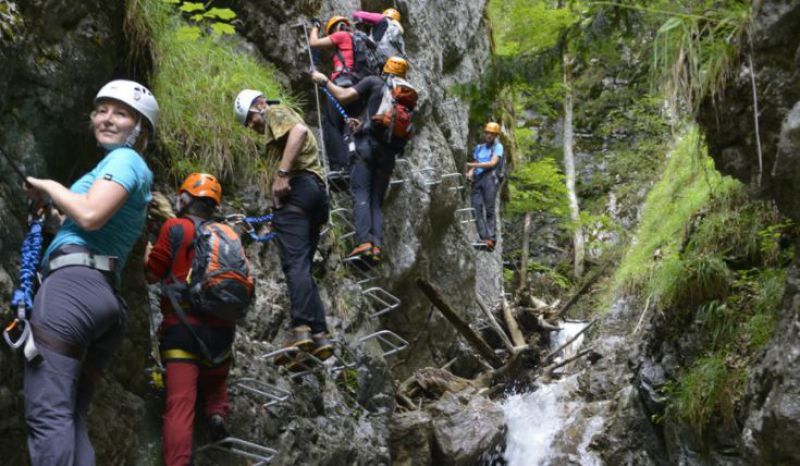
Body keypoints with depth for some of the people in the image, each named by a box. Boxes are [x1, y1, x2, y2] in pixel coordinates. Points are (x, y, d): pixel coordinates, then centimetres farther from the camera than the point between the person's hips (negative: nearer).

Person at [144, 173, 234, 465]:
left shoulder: (174, 228, -1)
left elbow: (151, 276, 4)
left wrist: (147, 252, 23)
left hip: (184, 328, -4)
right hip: (222, 329, 4)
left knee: (180, 405, -8)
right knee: (215, 382, 29)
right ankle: (217, 413, 2)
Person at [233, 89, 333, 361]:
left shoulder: (276, 113, 9)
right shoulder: (283, 123, 36)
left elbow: (299, 130, -14)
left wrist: (282, 173, -20)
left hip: (296, 186, -9)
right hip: (317, 190, 9)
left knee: (294, 263, -19)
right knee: (303, 266, 7)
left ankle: (302, 330, -31)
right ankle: (320, 335, -2)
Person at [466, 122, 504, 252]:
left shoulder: (498, 146, 10)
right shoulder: (479, 148, 26)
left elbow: (493, 163, -3)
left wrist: (474, 165, -7)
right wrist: (470, 172, -3)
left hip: (489, 177, -5)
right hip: (477, 179, 5)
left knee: (489, 208, -12)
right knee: (476, 207, -11)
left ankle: (491, 238, -16)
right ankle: (484, 237, -17)